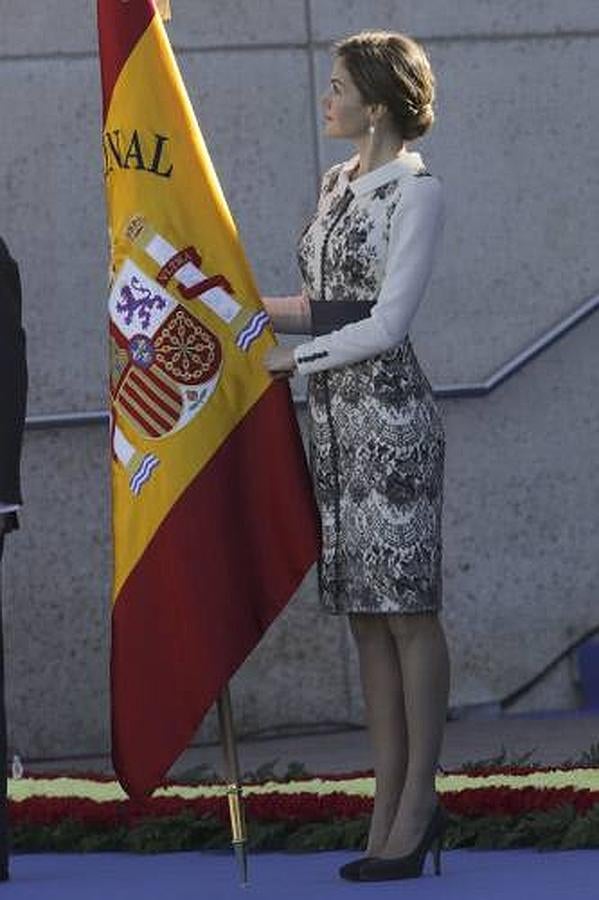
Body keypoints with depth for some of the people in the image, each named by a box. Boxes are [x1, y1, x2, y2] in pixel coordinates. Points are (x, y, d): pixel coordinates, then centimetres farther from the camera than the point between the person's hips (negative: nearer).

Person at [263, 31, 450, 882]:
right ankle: (390, 810, 9)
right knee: (365, 613, 7)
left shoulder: (415, 190, -8)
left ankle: (418, 803, -1)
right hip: (336, 417, 8)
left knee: (406, 608, -5)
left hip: (389, 410, -8)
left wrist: (289, 359, -11)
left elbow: (385, 323, -13)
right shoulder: (339, 182, 16)